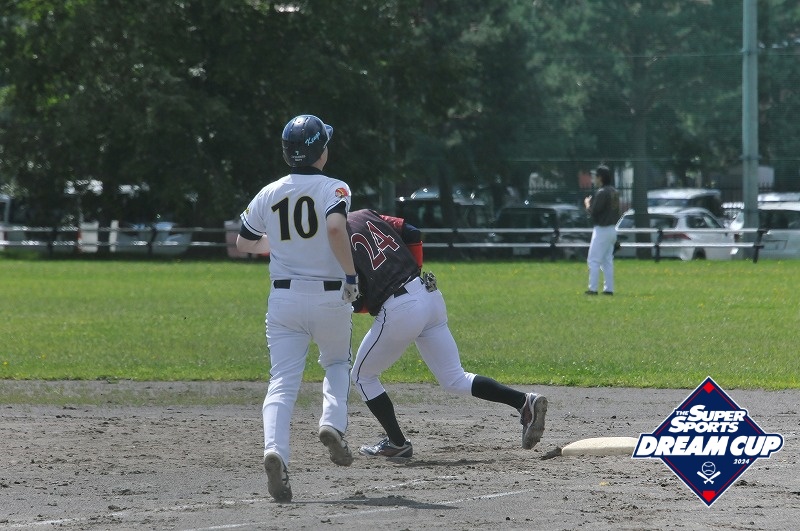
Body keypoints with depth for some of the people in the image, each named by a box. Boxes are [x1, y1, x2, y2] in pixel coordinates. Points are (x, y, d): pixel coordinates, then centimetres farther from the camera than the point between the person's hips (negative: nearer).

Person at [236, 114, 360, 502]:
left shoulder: (268, 195, 5)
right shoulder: (333, 189, -7)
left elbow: (243, 243, 15)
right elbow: (336, 228, -27)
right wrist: (351, 274, -17)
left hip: (284, 297, 2)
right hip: (330, 296, -2)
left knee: (282, 382, -1)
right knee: (337, 363, 24)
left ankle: (274, 449, -26)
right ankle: (333, 423, -2)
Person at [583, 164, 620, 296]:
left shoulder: (601, 193, -18)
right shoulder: (614, 192, 11)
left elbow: (593, 211, -20)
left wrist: (587, 204, 1)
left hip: (602, 230, -9)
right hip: (612, 229, 9)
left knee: (593, 260, -6)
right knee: (607, 260, 13)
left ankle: (593, 288, -9)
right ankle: (609, 288, 11)